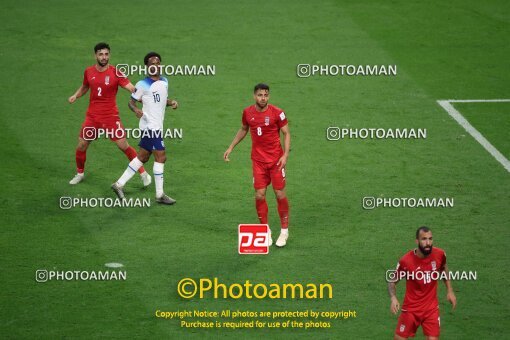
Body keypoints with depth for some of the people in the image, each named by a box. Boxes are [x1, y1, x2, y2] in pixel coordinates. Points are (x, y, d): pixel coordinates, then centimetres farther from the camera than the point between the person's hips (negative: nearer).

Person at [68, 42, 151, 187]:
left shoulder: (115, 73, -11)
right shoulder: (89, 72, 1)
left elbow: (132, 89, -20)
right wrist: (75, 96, 4)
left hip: (111, 116, -4)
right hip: (92, 116, 4)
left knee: (124, 145, -7)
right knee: (81, 146, 5)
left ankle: (143, 173, 6)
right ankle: (80, 173, 30)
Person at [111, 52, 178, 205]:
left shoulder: (164, 81, 11)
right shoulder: (143, 85, -10)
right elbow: (131, 101, -7)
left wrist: (172, 102, 3)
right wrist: (136, 110, -28)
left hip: (157, 126, 8)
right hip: (150, 126, -8)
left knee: (143, 157, 13)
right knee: (161, 157, -10)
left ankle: (119, 184, 21)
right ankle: (160, 195, -4)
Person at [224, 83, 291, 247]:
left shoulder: (277, 113, -10)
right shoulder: (248, 112, 0)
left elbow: (286, 133, -4)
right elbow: (243, 130, 18)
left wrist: (285, 155, -14)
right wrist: (231, 147, 15)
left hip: (276, 160, -2)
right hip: (258, 161, 2)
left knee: (280, 194, 0)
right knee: (259, 195, -3)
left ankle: (284, 231, 15)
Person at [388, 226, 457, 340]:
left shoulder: (439, 254, -12)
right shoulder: (406, 261, -21)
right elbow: (392, 281, -6)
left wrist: (450, 290, 11)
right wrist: (393, 298, -24)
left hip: (431, 308, 1)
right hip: (410, 308, -1)